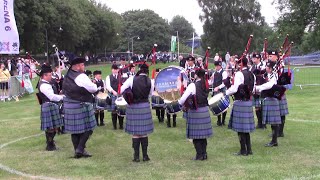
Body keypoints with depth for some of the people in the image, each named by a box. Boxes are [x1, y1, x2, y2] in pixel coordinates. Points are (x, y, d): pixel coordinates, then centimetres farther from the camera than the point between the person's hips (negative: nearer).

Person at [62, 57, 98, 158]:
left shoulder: (67, 76, 8)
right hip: (81, 106, -8)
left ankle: (77, 151, 17)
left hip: (69, 105, 8)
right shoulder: (81, 76, -18)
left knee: (74, 129, 11)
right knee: (88, 128, 3)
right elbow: (93, 89, -16)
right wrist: (94, 85, 7)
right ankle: (80, 149, -3)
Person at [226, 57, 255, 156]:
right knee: (246, 127, 14)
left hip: (240, 102, -8)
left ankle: (243, 150, 3)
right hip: (248, 102, 8)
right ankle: (249, 149, 18)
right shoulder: (251, 75, 11)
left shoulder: (239, 74, -14)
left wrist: (225, 93, -5)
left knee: (240, 127, -1)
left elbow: (235, 88, -19)